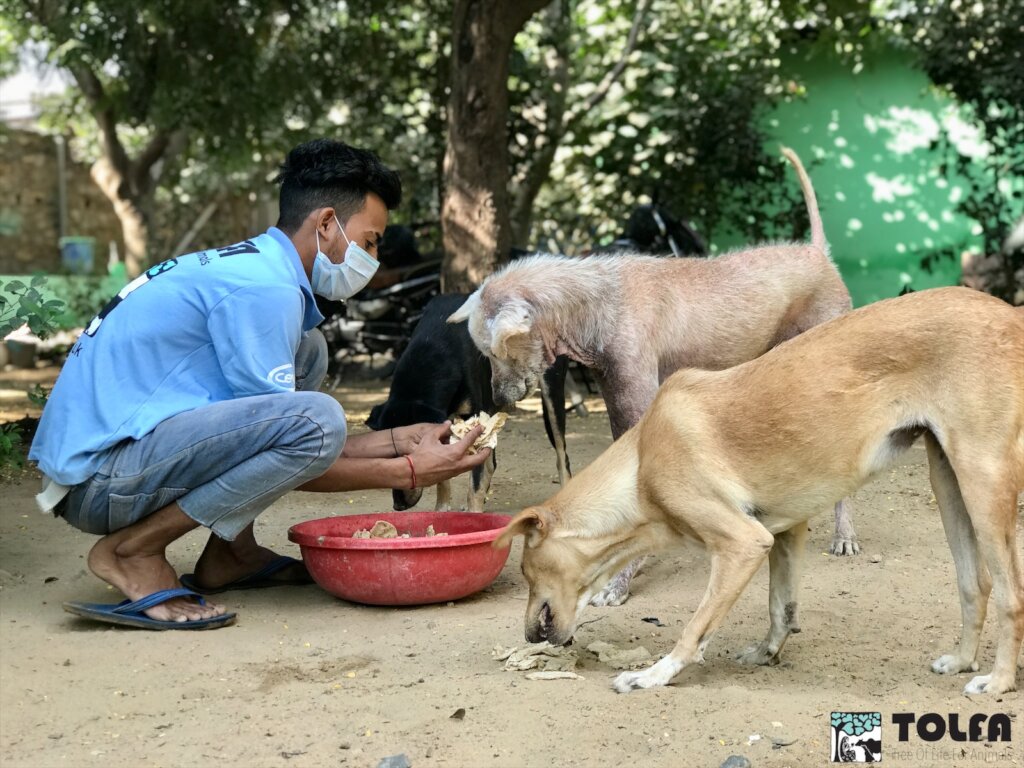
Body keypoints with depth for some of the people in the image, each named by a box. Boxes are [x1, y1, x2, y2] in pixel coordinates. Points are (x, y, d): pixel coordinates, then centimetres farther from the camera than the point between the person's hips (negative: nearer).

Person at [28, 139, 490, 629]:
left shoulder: (246, 265, 15)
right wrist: (406, 472, -5)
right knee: (315, 418, -26)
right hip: (98, 480, -10)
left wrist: (400, 440, 12)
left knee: (307, 351, 15)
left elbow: (277, 445, 17)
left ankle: (230, 554, 11)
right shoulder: (263, 287, -16)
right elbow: (300, 439, -13)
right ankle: (134, 551, -10)